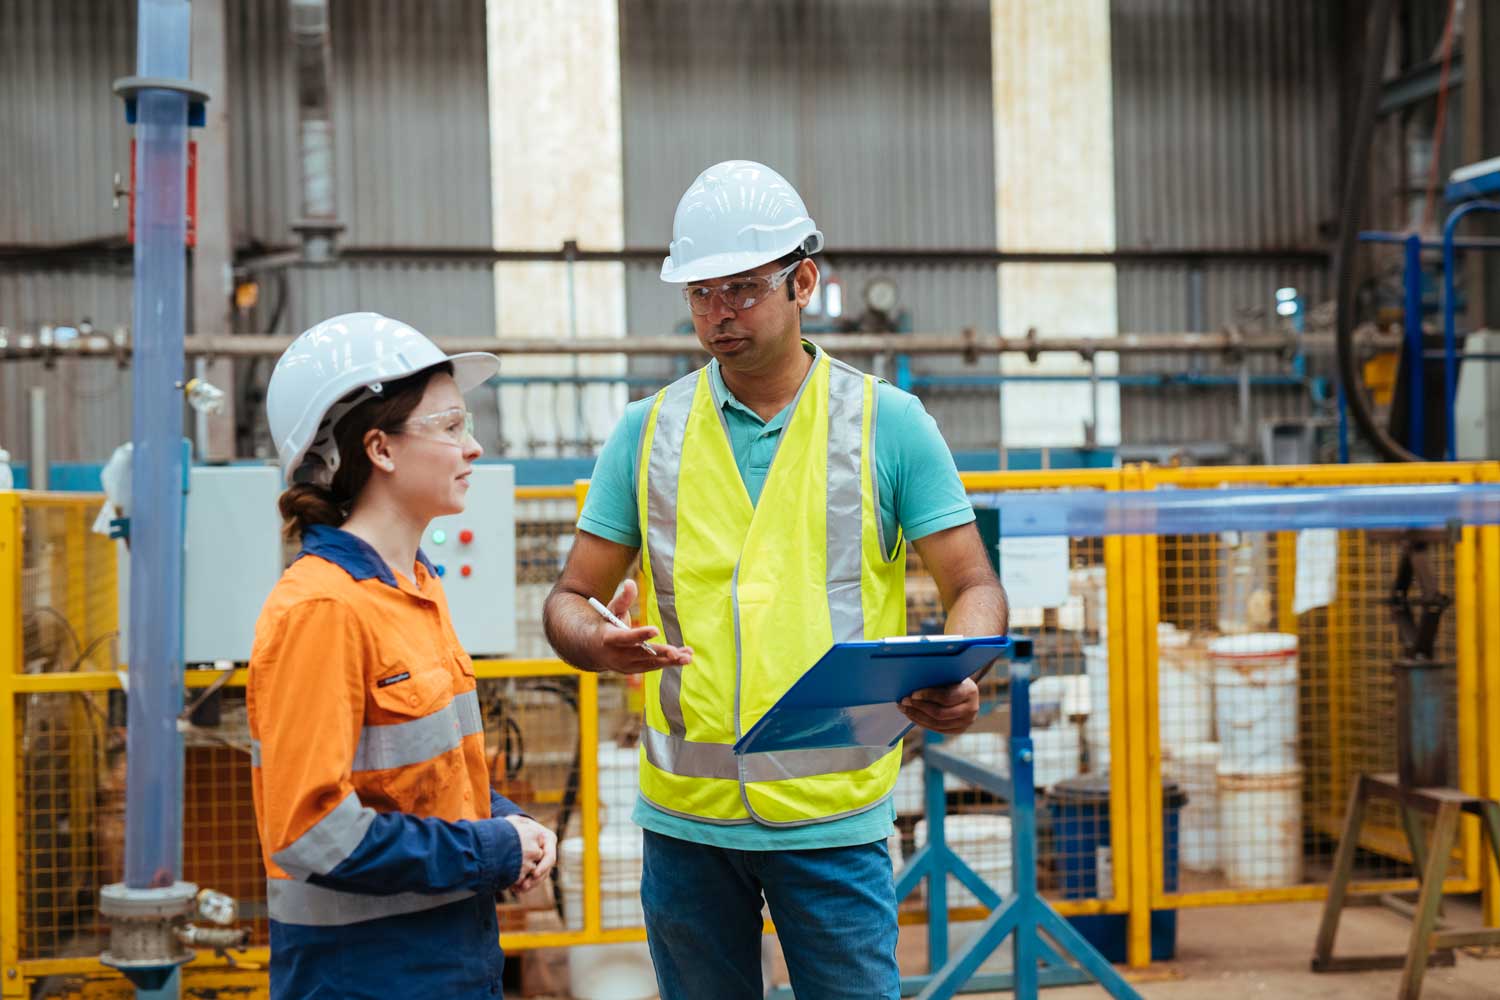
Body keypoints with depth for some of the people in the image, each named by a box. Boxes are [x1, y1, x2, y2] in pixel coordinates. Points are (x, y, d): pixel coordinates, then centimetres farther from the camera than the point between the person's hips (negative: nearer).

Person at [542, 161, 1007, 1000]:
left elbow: (974, 589, 1)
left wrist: (957, 680, -21)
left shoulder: (889, 424, 1)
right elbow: (571, 599, 9)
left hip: (834, 814, -2)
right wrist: (598, 643, -15)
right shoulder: (648, 431, 6)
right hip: (685, 813, 2)